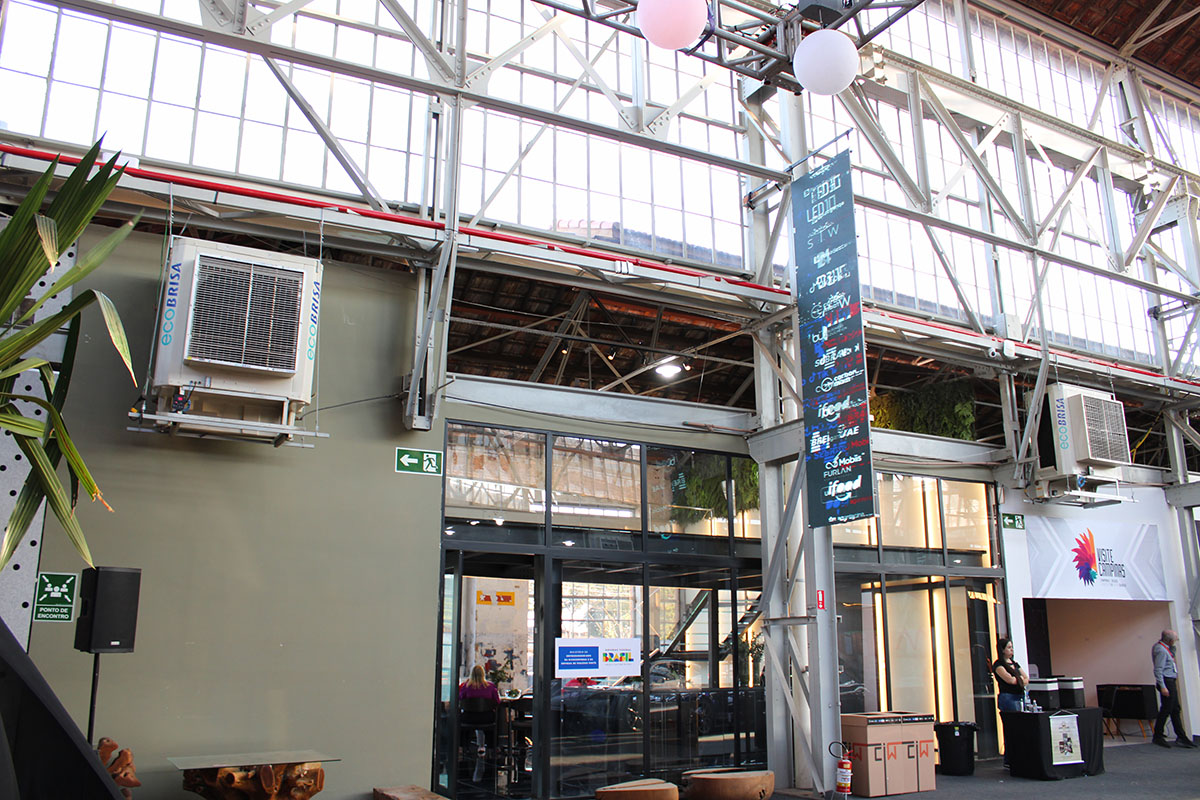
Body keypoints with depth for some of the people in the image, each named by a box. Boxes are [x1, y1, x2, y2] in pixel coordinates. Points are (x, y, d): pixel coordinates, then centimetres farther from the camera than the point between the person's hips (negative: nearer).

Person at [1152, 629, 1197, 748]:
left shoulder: (1165, 648, 13)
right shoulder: (1161, 650, -18)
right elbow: (1158, 670, -22)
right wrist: (1162, 687, -25)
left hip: (1171, 682, 11)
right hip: (1166, 682, -11)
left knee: (1175, 710, 12)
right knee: (1166, 710, -7)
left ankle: (1181, 737, 17)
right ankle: (1158, 736, 0)